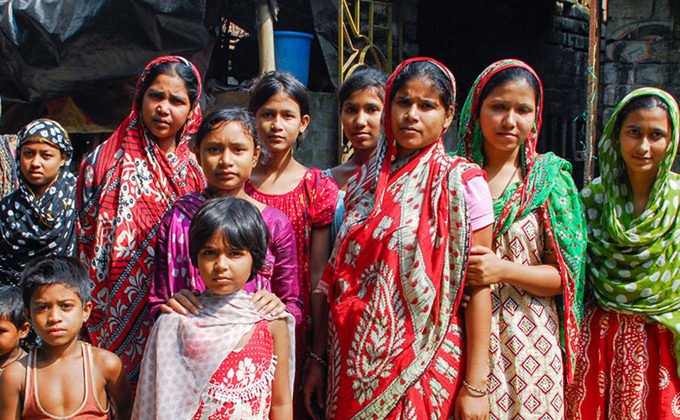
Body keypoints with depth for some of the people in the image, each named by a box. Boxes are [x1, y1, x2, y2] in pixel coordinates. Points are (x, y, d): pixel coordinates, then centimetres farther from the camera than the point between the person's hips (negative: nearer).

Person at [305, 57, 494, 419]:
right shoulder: (364, 181, 6)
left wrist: (475, 386, -13)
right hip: (356, 364, 4)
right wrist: (318, 359, 8)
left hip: (425, 368, -4)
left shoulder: (462, 182, -7)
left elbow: (478, 288, -10)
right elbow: (339, 280, 9)